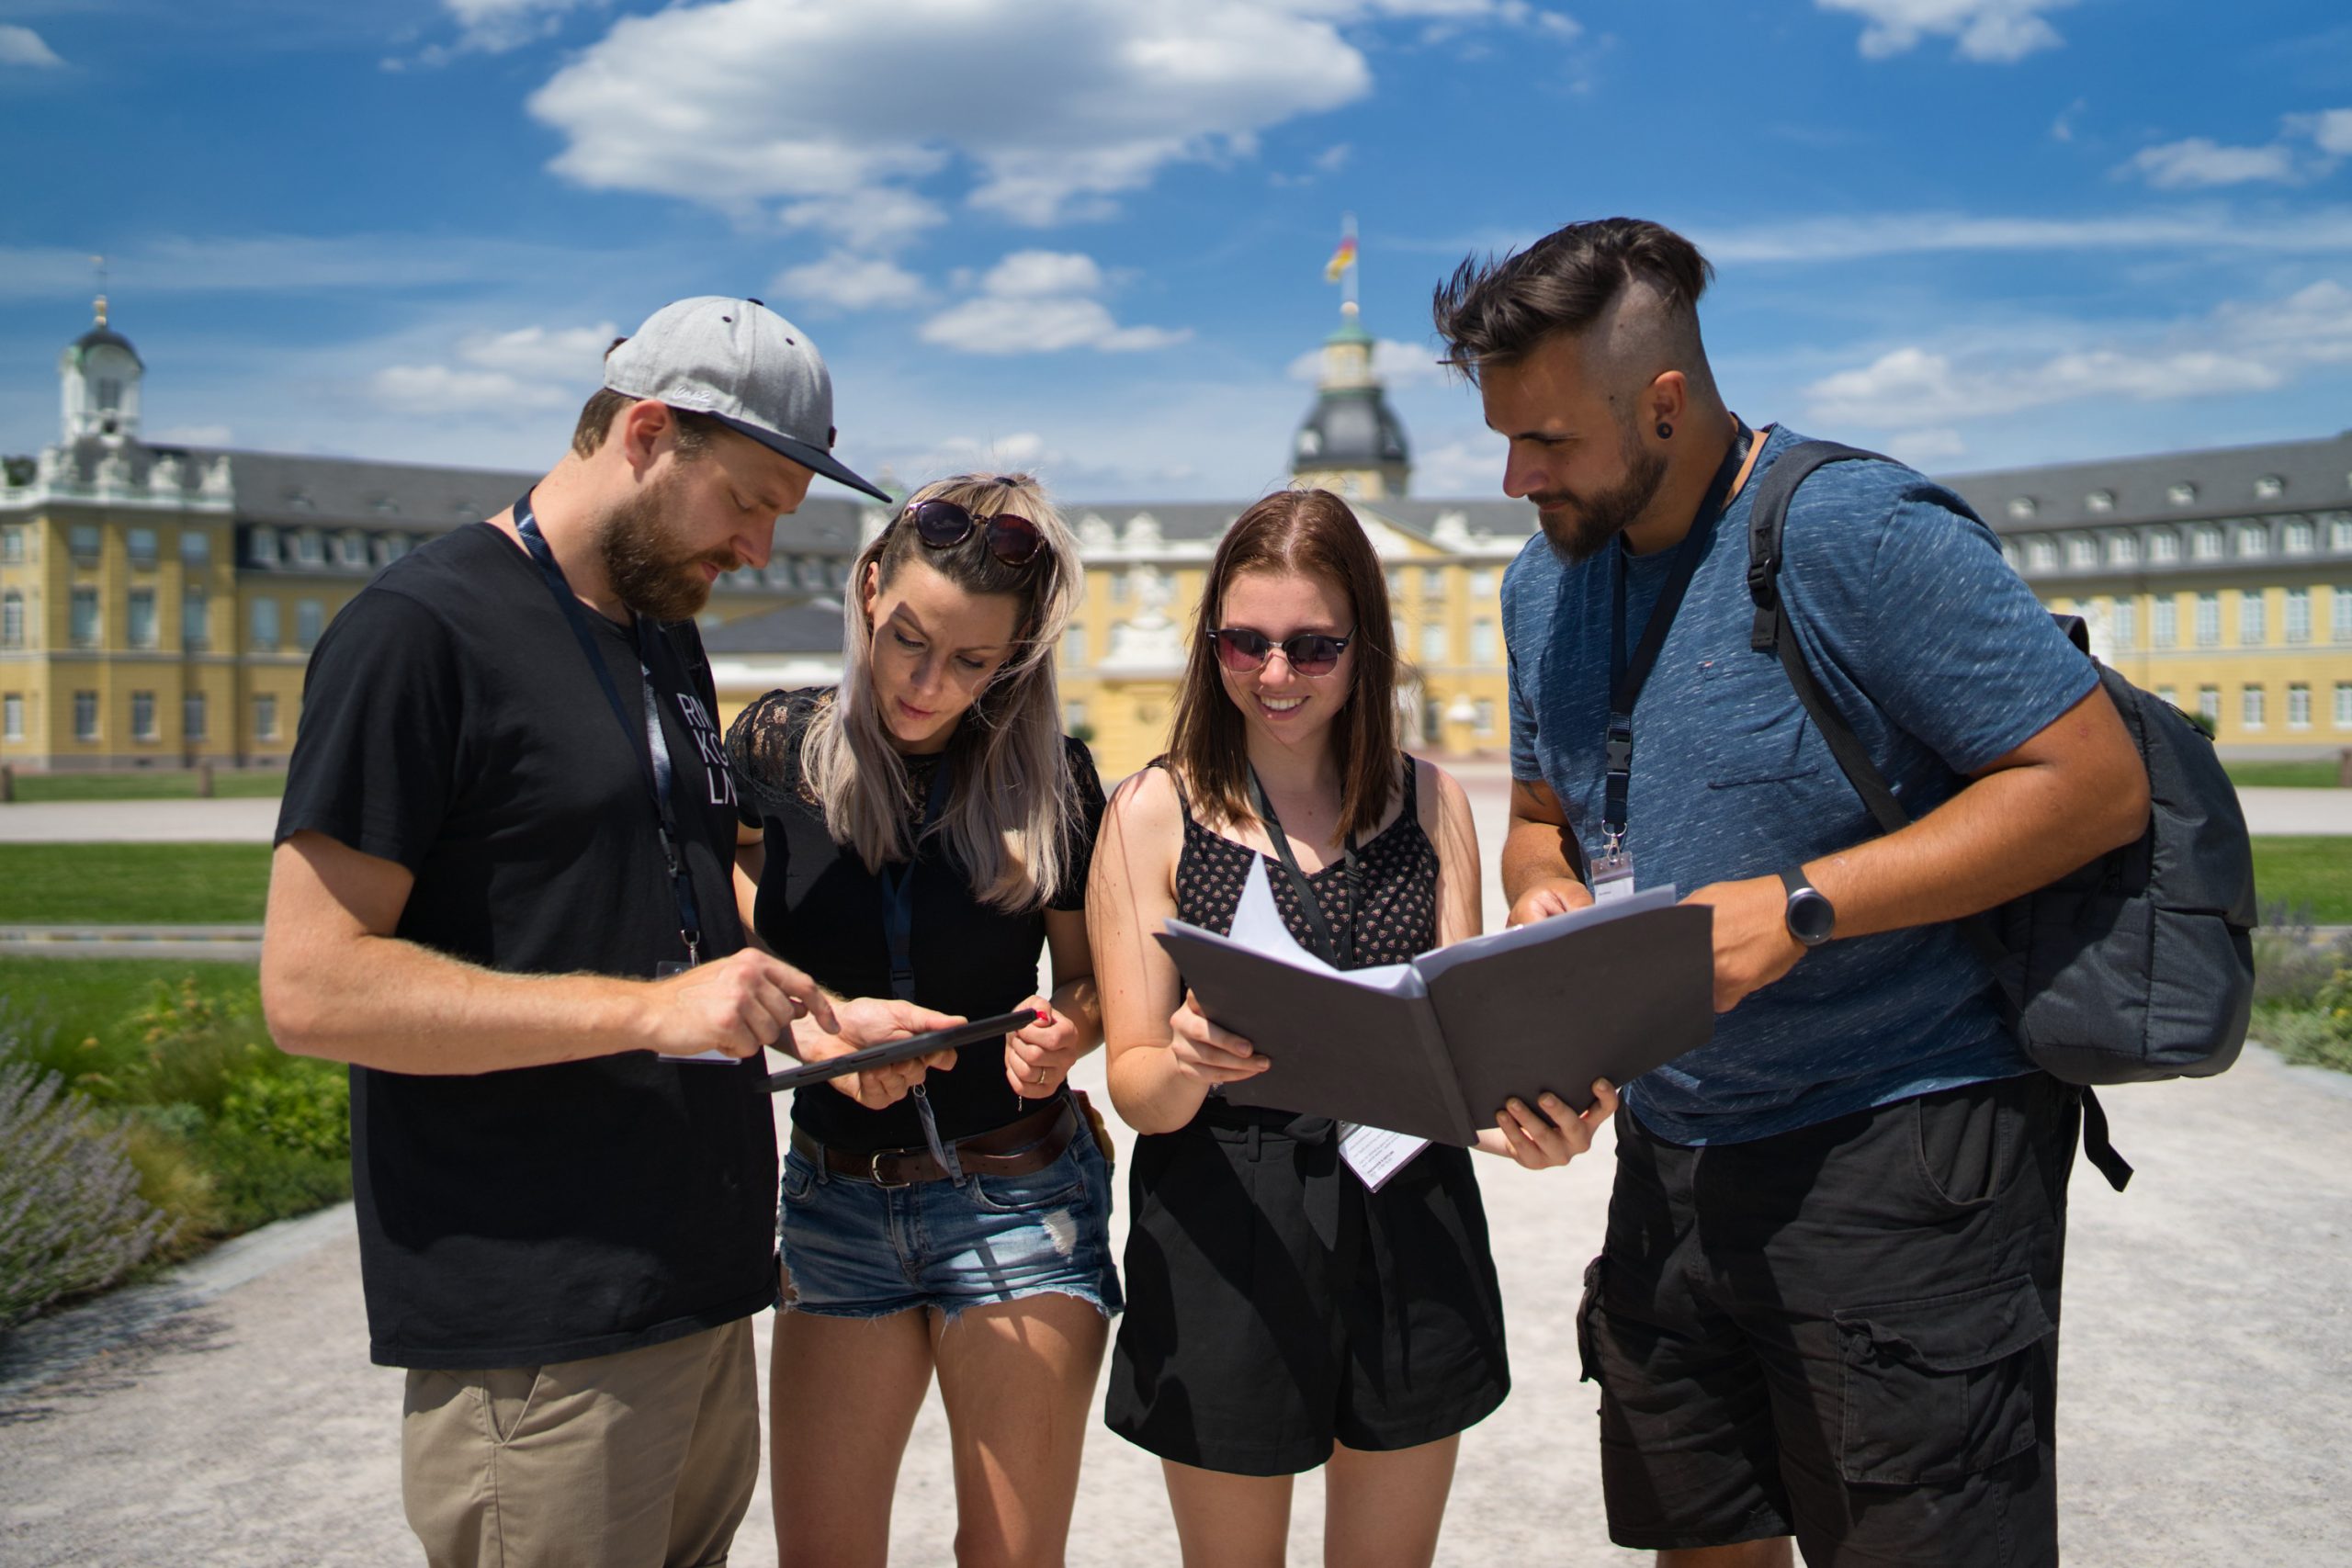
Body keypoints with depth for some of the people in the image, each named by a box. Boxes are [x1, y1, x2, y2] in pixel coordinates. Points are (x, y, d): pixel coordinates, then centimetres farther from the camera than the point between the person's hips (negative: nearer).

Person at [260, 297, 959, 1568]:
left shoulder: (667, 641, 16)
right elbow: (311, 986, -18)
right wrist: (646, 1006, -23)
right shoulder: (422, 629, -11)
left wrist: (820, 1017, 6)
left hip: (698, 1288, 8)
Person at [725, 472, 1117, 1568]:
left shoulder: (1049, 776, -4)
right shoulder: (778, 747, -3)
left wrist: (1065, 1028, -16)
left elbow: (1090, 976, 5)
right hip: (836, 1195, 2)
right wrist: (820, 1020, -19)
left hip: (1017, 1199, -1)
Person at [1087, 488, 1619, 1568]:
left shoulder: (1429, 803, 5)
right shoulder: (1156, 813, -4)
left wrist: (1524, 1113, -20)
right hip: (1225, 1244, -2)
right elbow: (1135, 1085, -7)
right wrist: (1187, 1070, -30)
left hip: (1409, 1229, 3)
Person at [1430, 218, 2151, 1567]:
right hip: (1674, 1153, 7)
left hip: (1899, 1151, -7)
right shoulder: (1546, 580, 9)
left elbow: (2097, 783, -17)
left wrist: (1796, 908, -23)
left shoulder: (1853, 530, -15)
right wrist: (1545, 899, -3)